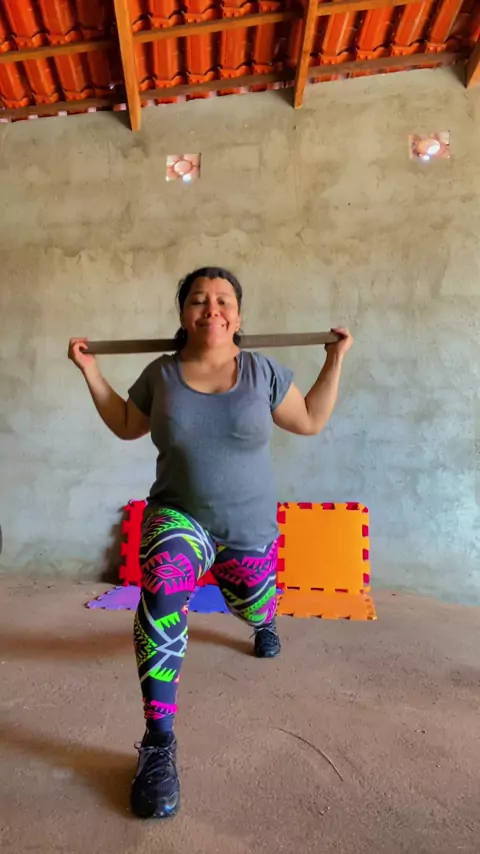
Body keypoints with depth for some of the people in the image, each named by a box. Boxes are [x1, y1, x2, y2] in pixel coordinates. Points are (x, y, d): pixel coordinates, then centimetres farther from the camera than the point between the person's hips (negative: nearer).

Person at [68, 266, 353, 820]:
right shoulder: (161, 374, -6)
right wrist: (90, 371, 4)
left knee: (252, 608, 24)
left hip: (250, 527, 1)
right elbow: (124, 426, 10)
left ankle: (264, 622, 66)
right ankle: (158, 745, -17)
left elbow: (311, 421, 0)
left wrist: (336, 359, -3)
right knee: (160, 597, -32)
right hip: (179, 517, -1)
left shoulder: (262, 372, -9)